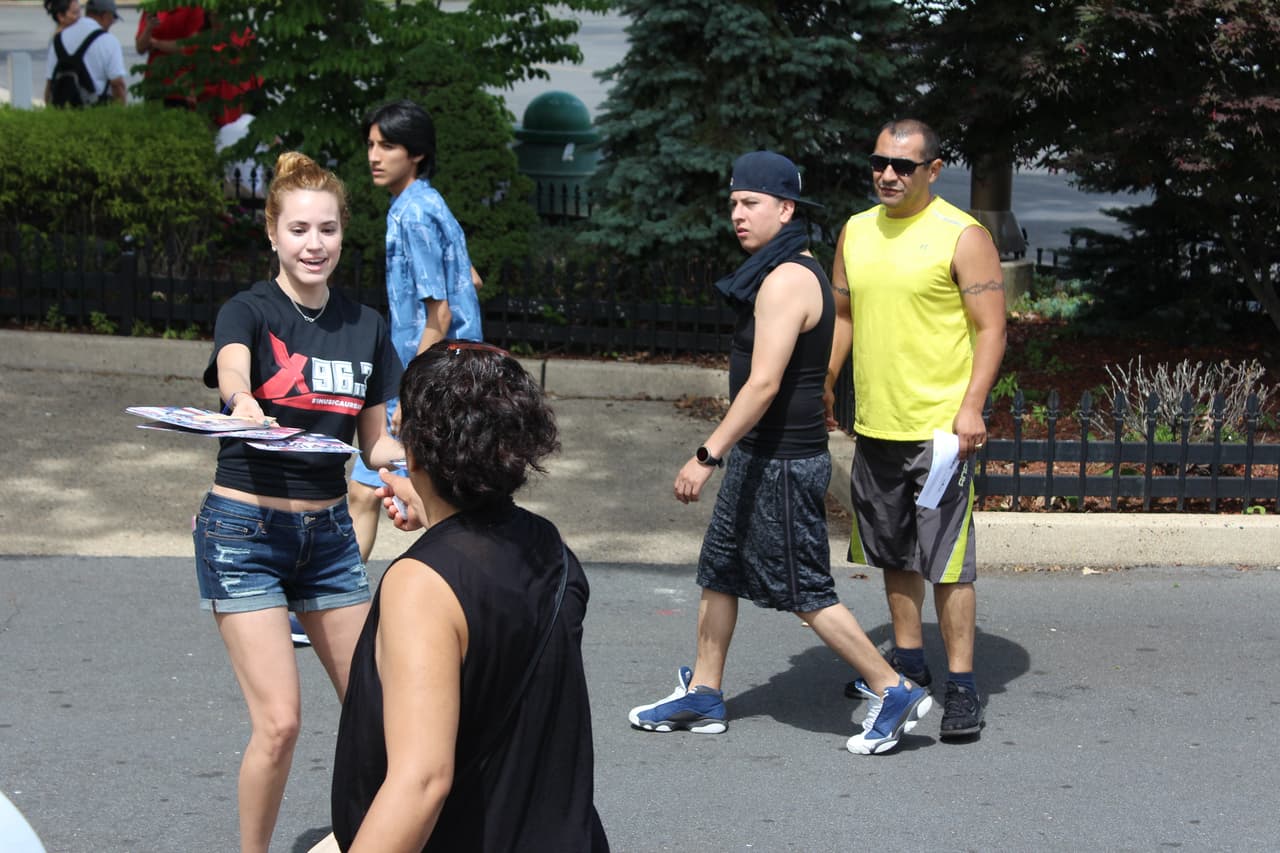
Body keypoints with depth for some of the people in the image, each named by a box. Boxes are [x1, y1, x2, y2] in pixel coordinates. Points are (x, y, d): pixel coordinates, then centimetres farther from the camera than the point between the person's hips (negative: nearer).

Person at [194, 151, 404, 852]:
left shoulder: (367, 327, 5)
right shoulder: (249, 312, -9)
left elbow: (374, 441, 11)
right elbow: (232, 373, -33)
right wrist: (246, 406, -56)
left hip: (329, 531, 5)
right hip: (245, 529, -5)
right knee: (279, 721, -13)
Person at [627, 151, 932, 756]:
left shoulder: (785, 281, -20)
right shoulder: (794, 272, 12)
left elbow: (763, 384, -26)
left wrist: (709, 455, -27)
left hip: (783, 462, -10)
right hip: (760, 456, 10)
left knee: (805, 592, -3)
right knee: (719, 570, 14)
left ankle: (893, 693, 6)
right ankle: (702, 695, 24)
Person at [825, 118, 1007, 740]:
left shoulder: (961, 236, -8)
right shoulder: (856, 232, 10)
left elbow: (991, 328, -10)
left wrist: (971, 406, -19)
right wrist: (823, 386, 15)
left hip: (940, 429, -7)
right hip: (875, 426, 7)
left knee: (946, 559, -6)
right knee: (892, 553, 16)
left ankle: (961, 684, 0)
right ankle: (908, 660, 30)